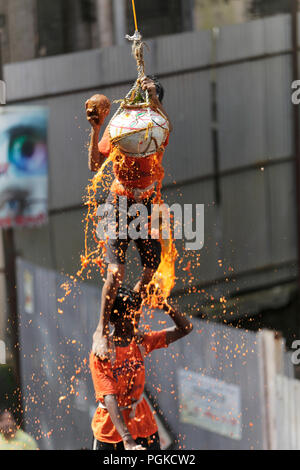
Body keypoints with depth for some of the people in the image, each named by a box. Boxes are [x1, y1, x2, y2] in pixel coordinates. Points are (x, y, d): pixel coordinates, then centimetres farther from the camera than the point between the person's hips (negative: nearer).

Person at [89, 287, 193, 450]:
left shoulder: (141, 342, -2)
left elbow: (185, 328, -1)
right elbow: (109, 399, -27)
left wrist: (162, 303, -17)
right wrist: (127, 440, -38)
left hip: (144, 426, 4)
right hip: (111, 429, -4)